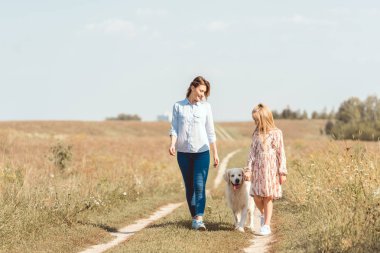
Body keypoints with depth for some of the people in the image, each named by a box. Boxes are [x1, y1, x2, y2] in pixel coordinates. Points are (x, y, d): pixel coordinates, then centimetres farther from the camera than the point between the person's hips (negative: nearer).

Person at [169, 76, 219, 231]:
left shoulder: (206, 107, 5)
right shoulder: (178, 106, 5)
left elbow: (210, 132, 8)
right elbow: (174, 129, 0)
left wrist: (215, 153, 8)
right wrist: (172, 144, -19)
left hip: (202, 152, -1)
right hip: (183, 153, 1)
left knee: (199, 185, -13)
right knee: (189, 187, 6)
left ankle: (199, 219, -19)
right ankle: (194, 217, 15)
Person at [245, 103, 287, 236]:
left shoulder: (276, 133, -7)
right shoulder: (256, 134, 6)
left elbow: (281, 153, -5)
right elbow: (252, 152, 6)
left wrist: (282, 172, -6)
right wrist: (249, 169, -1)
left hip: (271, 170, -4)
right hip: (258, 169, 4)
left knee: (268, 198, 0)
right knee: (257, 197, 2)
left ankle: (266, 225, 6)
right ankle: (263, 215, 31)